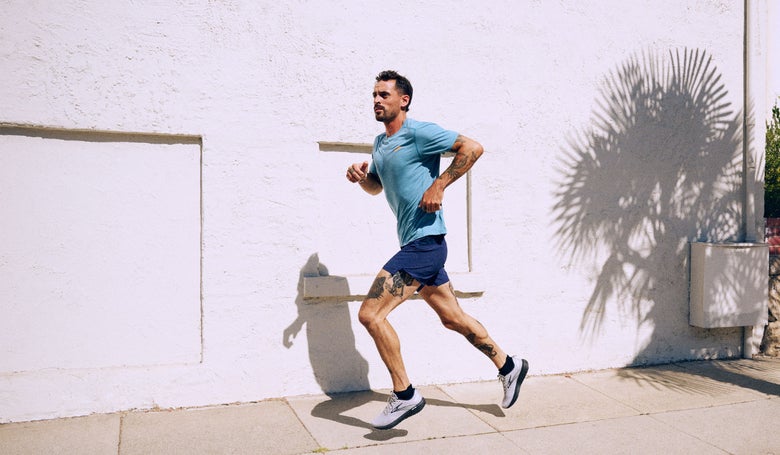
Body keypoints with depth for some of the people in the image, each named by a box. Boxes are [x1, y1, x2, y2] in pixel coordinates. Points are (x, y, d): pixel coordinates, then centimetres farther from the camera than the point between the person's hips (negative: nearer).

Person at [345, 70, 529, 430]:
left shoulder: (419, 132, -10)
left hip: (425, 242, -9)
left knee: (370, 314, -12)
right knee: (453, 318, 17)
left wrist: (438, 186, -18)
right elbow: (376, 187, 28)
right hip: (416, 245, 9)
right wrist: (360, 176, 6)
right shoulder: (380, 143, 16)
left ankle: (404, 396, 1)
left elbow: (472, 148, -14)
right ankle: (509, 367, 34)